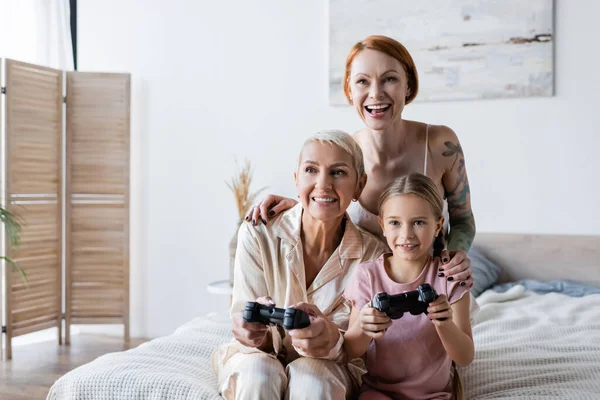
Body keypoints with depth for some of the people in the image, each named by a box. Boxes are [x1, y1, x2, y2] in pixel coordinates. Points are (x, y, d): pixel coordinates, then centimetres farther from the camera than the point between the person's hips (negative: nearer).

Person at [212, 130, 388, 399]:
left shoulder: (372, 254, -12)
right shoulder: (258, 234, -15)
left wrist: (332, 339, -40)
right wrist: (255, 333, -41)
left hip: (331, 369, 0)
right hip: (258, 359, 0)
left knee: (310, 377, -33)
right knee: (259, 372, -33)